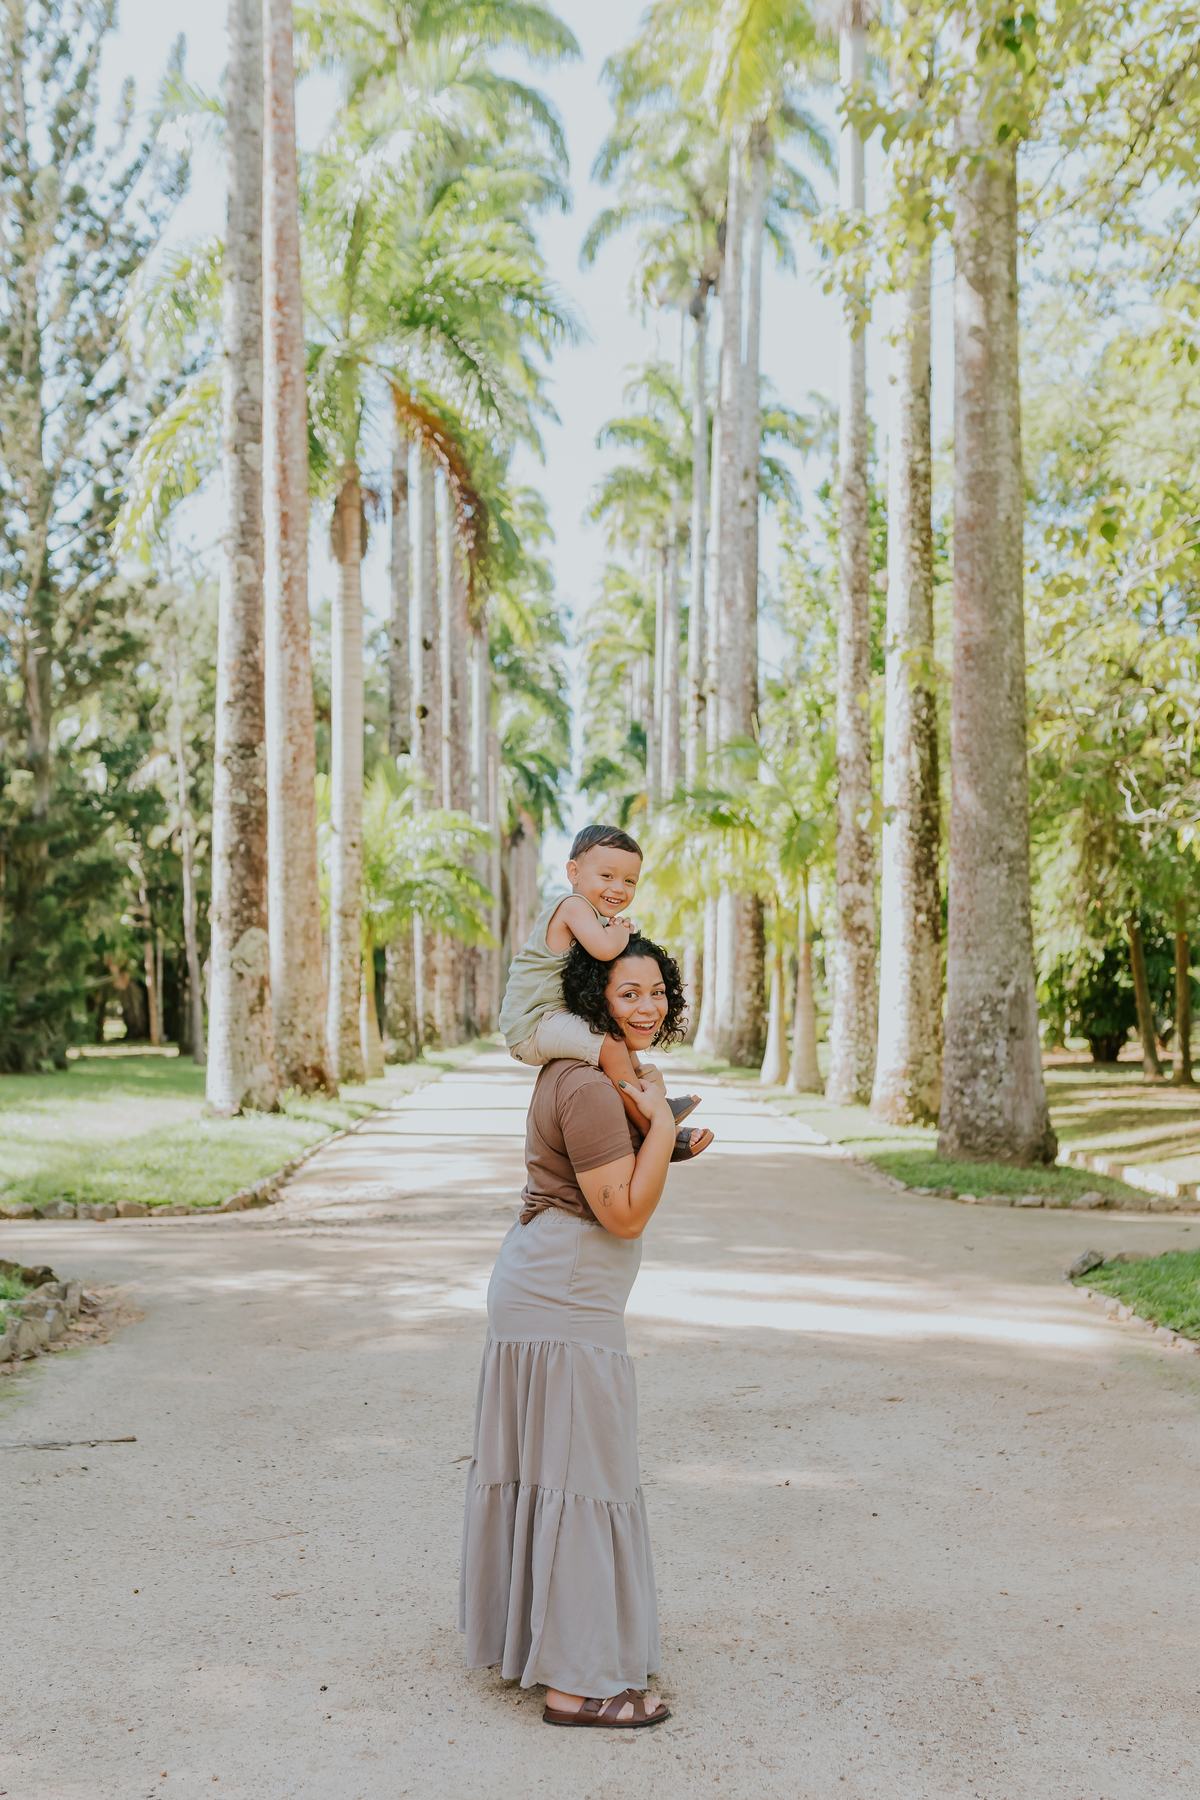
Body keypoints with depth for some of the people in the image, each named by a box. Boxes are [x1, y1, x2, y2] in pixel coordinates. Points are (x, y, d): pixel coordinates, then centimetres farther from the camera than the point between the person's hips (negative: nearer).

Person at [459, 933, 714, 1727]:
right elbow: (626, 1214, -21)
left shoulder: (585, 1071, 12)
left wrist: (672, 1148, 15)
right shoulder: (590, 1087, -21)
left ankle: (525, 1633, 35)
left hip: (538, 1293, 11)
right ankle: (578, 1681, 4)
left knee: (538, 1465, 20)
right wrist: (660, 1120, -19)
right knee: (580, 1476, -4)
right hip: (566, 1305, -11)